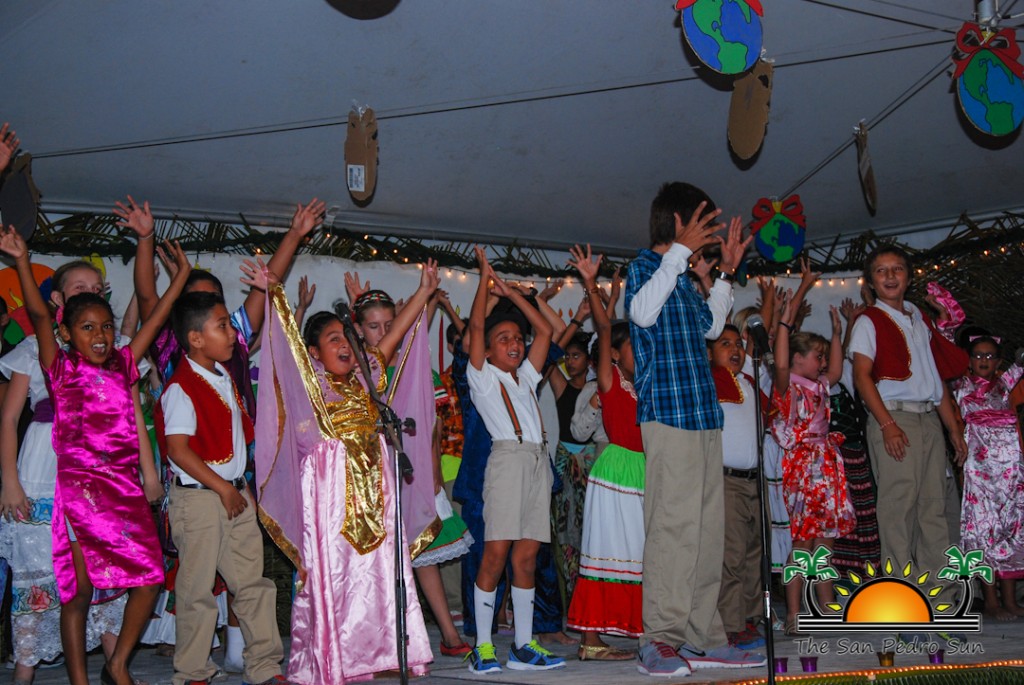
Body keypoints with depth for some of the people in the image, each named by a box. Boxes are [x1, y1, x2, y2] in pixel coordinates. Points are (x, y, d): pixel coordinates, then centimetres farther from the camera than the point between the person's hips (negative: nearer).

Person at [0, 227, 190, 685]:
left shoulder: (122, 366, 14)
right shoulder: (61, 369, 2)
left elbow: (156, 319, 19)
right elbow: (38, 315, -8)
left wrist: (182, 274, 23)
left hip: (125, 488, 5)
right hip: (79, 487, -5)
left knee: (150, 578, 0)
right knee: (79, 587, -1)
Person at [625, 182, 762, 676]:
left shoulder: (682, 277, 23)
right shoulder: (645, 266, -2)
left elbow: (711, 326, 36)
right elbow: (642, 312, -24)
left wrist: (727, 271, 30)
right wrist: (681, 251, -21)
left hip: (703, 414, 9)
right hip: (668, 413, -9)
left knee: (707, 530, 8)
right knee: (673, 526, -13)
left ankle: (702, 639, 12)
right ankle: (659, 641, -10)